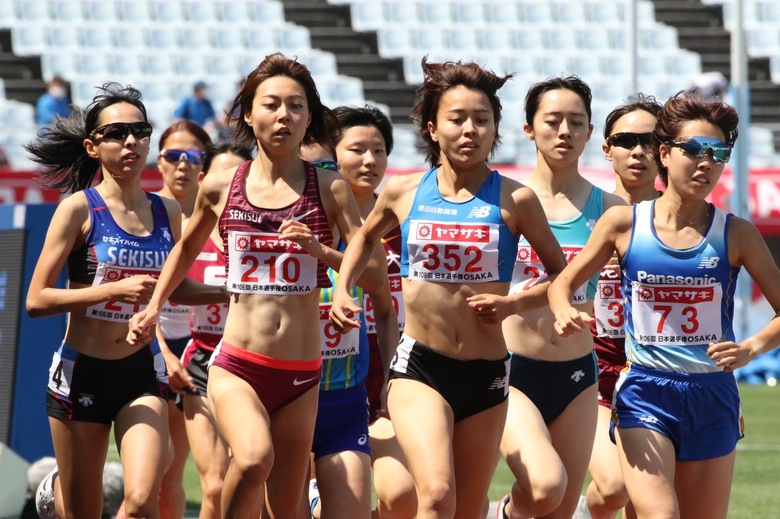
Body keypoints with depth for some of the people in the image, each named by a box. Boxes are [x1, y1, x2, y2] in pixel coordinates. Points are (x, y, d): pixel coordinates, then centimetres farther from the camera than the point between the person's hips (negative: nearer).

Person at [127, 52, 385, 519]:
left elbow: (374, 273, 0)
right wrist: (154, 307, 19)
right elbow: (188, 247, 25)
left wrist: (319, 250, -15)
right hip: (237, 367, -1)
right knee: (254, 458, -32)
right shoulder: (220, 188, 5)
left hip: (301, 375, 1)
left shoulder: (329, 188, 1)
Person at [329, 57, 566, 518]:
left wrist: (514, 303, -9)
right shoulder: (404, 193, 2)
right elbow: (366, 238, 25)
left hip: (486, 375, 1)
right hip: (420, 366, -1)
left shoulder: (514, 200, -3)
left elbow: (561, 274, 8)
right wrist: (343, 290, 10)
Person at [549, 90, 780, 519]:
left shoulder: (735, 234, -1)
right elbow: (563, 283, 10)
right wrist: (564, 314, -12)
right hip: (644, 393, -2)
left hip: (712, 397, 2)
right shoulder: (623, 223, -1)